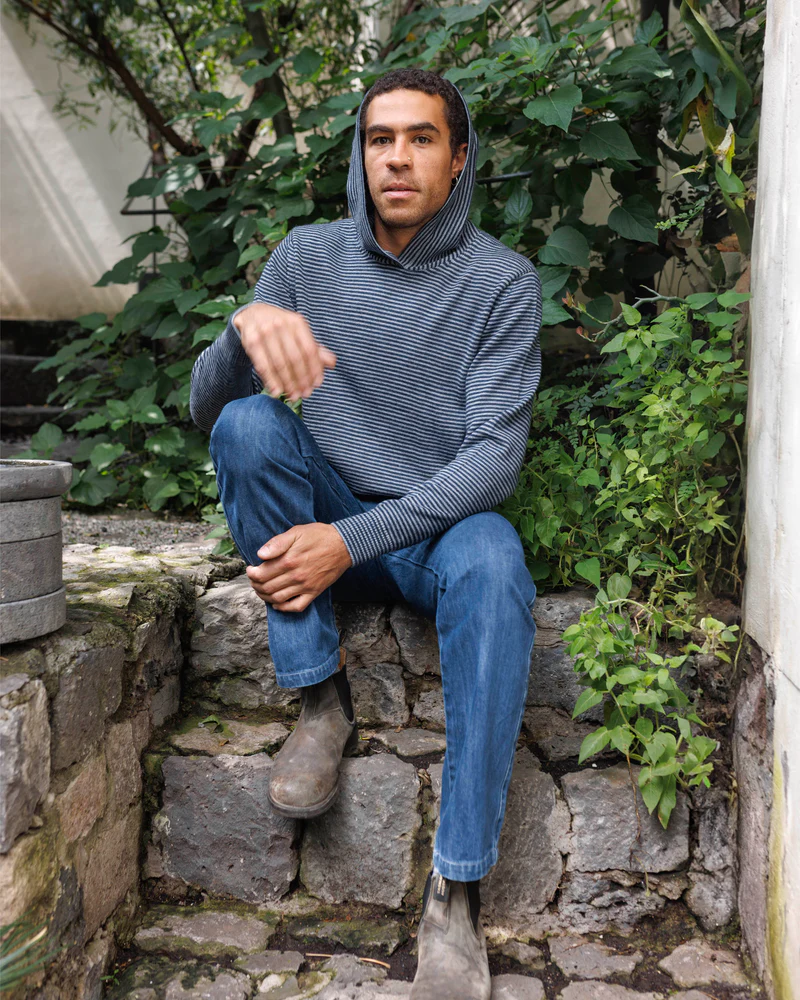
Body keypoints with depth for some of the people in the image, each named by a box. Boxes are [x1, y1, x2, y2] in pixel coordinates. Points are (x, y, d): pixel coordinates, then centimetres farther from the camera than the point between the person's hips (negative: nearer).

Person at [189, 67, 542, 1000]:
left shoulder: (502, 281, -7)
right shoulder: (309, 257, 0)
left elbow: (495, 458, -15)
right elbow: (203, 407, -4)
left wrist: (354, 540, -27)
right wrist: (245, 327, -28)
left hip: (437, 522, -2)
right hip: (331, 512, 3)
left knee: (492, 565, -36)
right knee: (249, 423, -25)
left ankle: (456, 888, -29)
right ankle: (321, 697, -18)